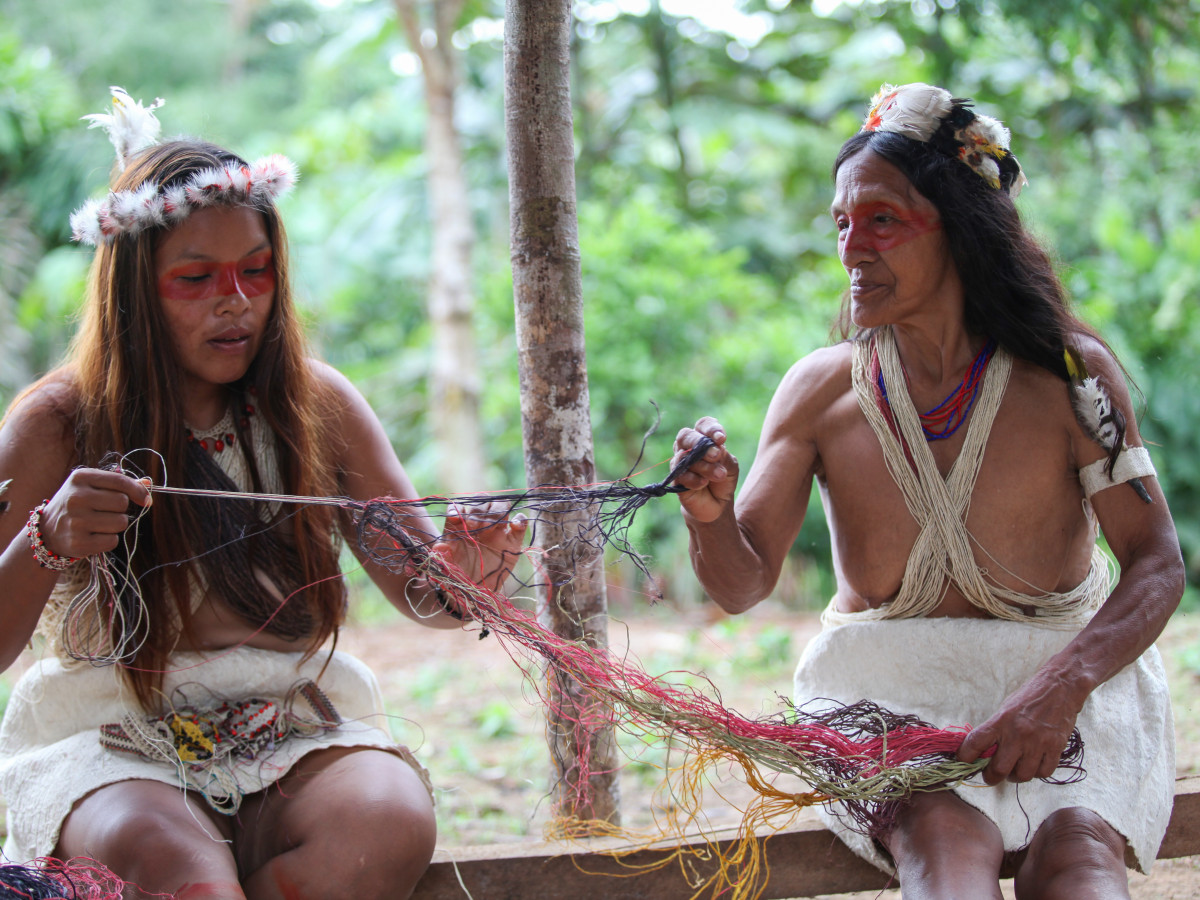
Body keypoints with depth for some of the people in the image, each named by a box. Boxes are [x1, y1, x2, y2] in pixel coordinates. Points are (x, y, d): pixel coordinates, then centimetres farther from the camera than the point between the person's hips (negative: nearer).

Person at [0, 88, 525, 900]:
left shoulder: (318, 405, 6)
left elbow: (422, 589, 7)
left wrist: (462, 574, -18)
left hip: (297, 729, 3)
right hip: (114, 735, -3)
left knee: (390, 824, -31)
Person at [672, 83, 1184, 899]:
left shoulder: (1070, 373, -6)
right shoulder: (819, 390, -1)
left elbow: (1157, 563, -7)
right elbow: (744, 587, 0)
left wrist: (1061, 686, -25)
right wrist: (712, 520, -25)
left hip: (1063, 672, 0)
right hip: (886, 682, 1)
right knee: (944, 831, -31)